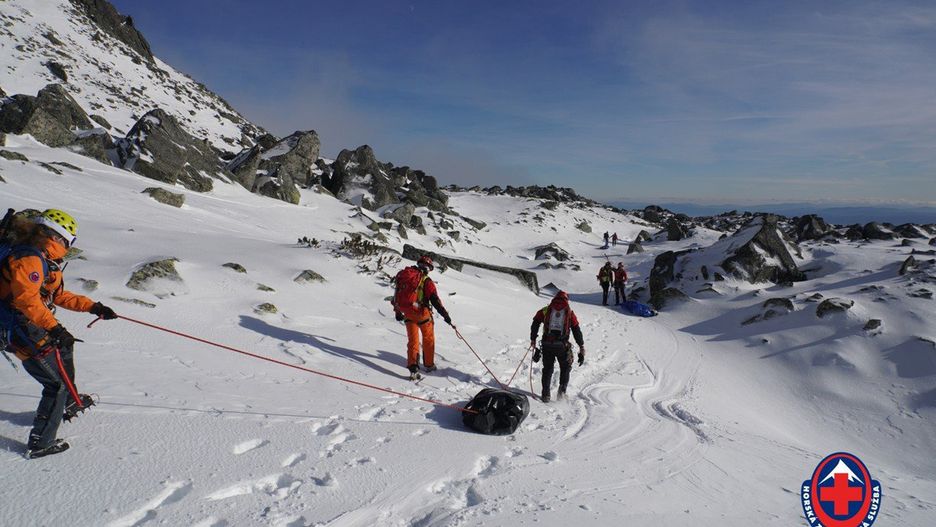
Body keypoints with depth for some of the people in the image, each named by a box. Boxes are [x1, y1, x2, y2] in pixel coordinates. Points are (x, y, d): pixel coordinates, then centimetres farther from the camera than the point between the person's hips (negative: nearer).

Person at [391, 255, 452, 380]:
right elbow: (435, 301, -16)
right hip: (421, 313, -4)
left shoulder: (405, 275, 6)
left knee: (412, 340, 10)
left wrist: (398, 313, 27)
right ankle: (429, 364, 27)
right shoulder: (426, 281, -12)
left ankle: (413, 368, -3)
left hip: (407, 314, 4)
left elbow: (397, 295, 15)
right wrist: (446, 317, -11)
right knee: (428, 338, 17)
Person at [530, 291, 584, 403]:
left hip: (547, 344, 1)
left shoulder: (546, 310, 10)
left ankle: (545, 394, 9)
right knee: (565, 367, 19)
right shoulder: (569, 312, 7)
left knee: (547, 369, 14)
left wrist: (533, 339, 13)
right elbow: (576, 330, 4)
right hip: (562, 345, -1)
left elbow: (535, 323, 6)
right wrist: (581, 346, 8)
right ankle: (562, 390, 4)